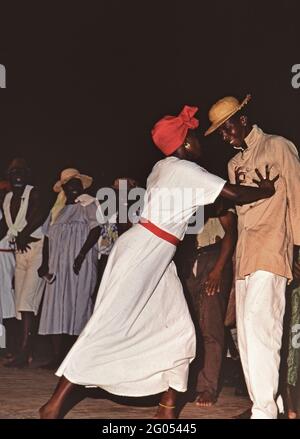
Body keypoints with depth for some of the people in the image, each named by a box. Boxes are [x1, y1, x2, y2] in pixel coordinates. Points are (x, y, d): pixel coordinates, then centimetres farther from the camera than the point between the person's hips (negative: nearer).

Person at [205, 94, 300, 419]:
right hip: (243, 254, 8)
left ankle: (265, 409, -17)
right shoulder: (235, 163, 22)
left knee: (258, 324, -18)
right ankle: (271, 405, 9)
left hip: (271, 250, -8)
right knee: (247, 331, 4)